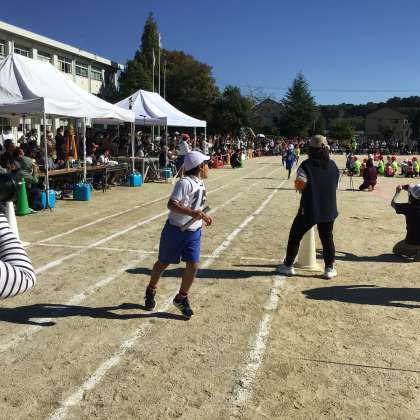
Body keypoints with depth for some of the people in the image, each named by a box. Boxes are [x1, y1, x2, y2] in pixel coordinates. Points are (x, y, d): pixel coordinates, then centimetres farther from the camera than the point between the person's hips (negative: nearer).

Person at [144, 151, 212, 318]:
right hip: (175, 230, -6)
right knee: (163, 263, 10)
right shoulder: (184, 183, -19)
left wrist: (202, 215, 19)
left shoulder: (200, 183, 8)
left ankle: (181, 298, 18)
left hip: (194, 232, 6)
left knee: (193, 265, -3)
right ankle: (151, 290, 37)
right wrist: (192, 213, -37)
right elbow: (171, 204, -29)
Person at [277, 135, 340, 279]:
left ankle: (288, 266, 17)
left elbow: (299, 185, -21)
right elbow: (335, 185, 12)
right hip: (329, 210, 4)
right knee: (327, 238, 16)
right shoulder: (333, 166, 4)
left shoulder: (306, 165, -13)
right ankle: (329, 268, 17)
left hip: (309, 210, -4)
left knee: (295, 236, 10)